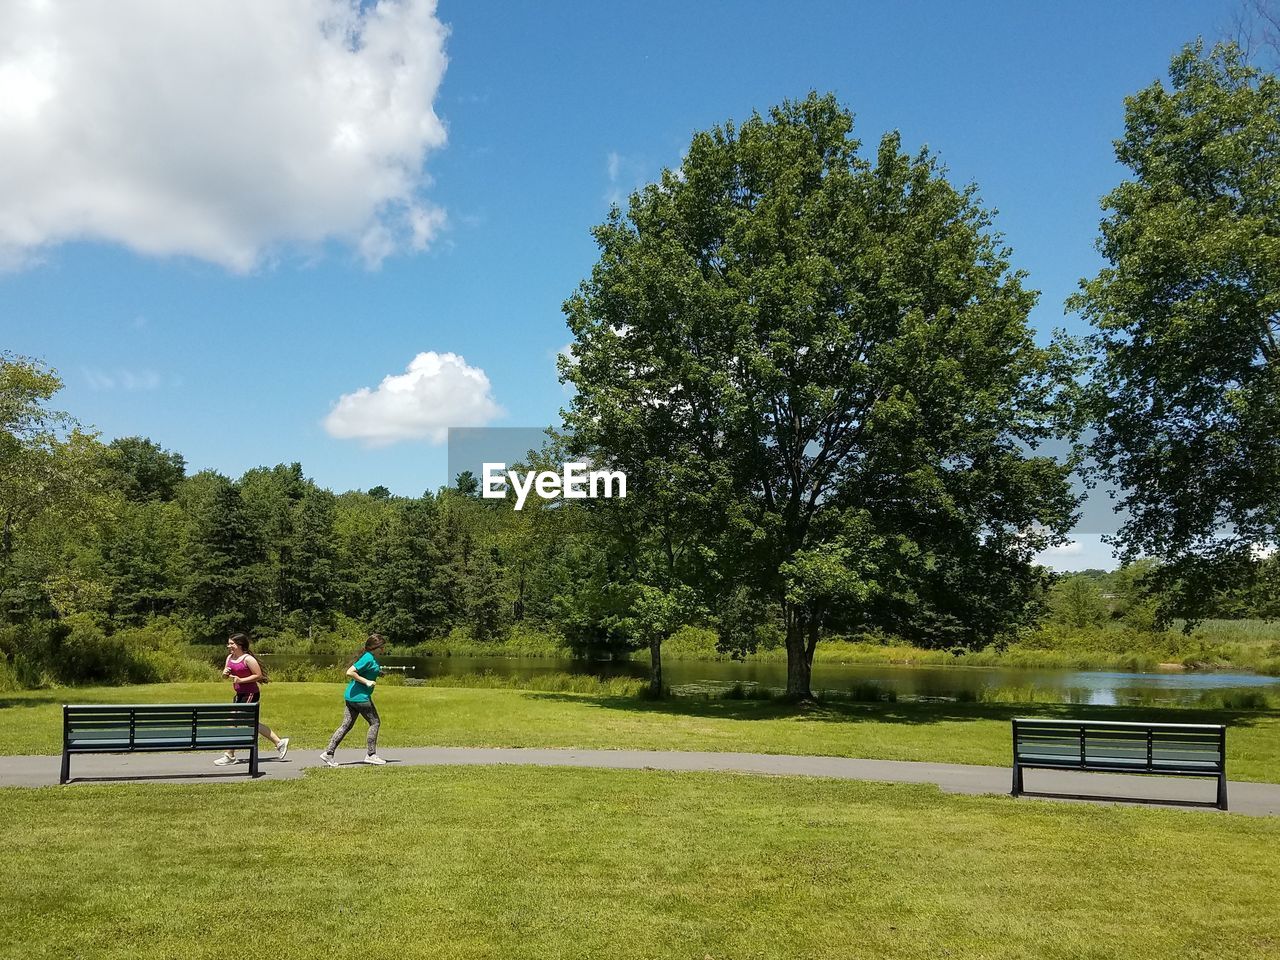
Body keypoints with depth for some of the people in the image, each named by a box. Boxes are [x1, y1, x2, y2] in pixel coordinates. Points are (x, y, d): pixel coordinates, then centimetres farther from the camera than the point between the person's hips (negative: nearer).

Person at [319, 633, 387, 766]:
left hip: (350, 696, 10)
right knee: (375, 722, 3)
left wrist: (378, 673, 13)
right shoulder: (368, 658, -17)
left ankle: (328, 753, 6)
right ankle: (371, 754, 9)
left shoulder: (371, 657, 12)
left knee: (346, 725, 9)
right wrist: (366, 681, -21)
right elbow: (350, 672, -23)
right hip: (360, 697, -10)